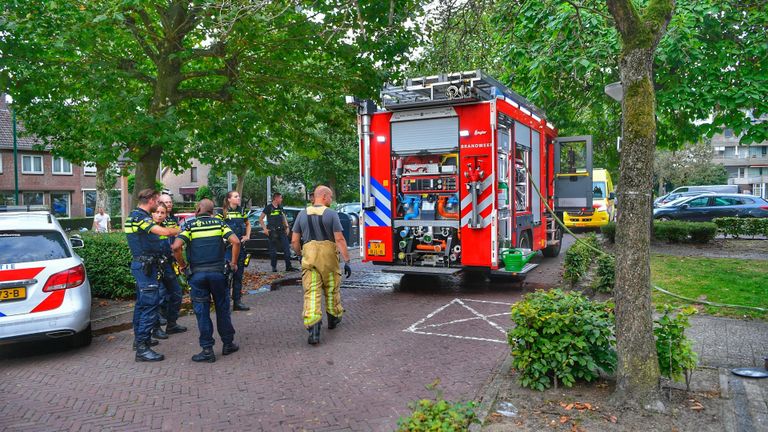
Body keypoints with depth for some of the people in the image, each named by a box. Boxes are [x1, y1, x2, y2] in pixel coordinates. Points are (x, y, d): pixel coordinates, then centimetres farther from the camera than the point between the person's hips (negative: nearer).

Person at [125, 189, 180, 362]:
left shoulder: (136, 215, 14)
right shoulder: (140, 217, -19)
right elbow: (164, 231, -28)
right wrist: (181, 230, -14)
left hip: (141, 265, 11)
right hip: (145, 266, -11)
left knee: (142, 303, 19)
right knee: (150, 304, -12)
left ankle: (140, 338, 30)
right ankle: (142, 348, -12)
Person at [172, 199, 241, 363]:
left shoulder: (189, 225, -1)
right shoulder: (219, 223, 4)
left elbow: (176, 247, -15)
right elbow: (236, 241, -9)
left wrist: (182, 265, 0)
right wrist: (233, 263, 0)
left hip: (197, 274, -1)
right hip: (218, 271, 1)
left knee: (202, 312, 6)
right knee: (222, 309, 14)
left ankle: (207, 350, 9)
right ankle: (228, 344, 23)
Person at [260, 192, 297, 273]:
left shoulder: (280, 208, 14)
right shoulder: (268, 207, -3)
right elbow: (260, 219, -1)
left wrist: (287, 227, 11)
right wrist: (264, 229, -9)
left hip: (282, 231, 5)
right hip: (272, 232, -5)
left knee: (287, 248, 0)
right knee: (273, 250, 2)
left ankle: (288, 266, 4)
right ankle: (274, 267, 13)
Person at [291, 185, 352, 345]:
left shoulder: (302, 214, 6)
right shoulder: (331, 214, -5)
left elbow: (294, 241, 7)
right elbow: (339, 239, -11)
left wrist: (300, 254, 24)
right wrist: (347, 260, -9)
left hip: (309, 255, 2)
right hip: (328, 255, -1)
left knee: (312, 292, -3)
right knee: (331, 289, 18)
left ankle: (313, 328, -15)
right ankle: (333, 318, 37)